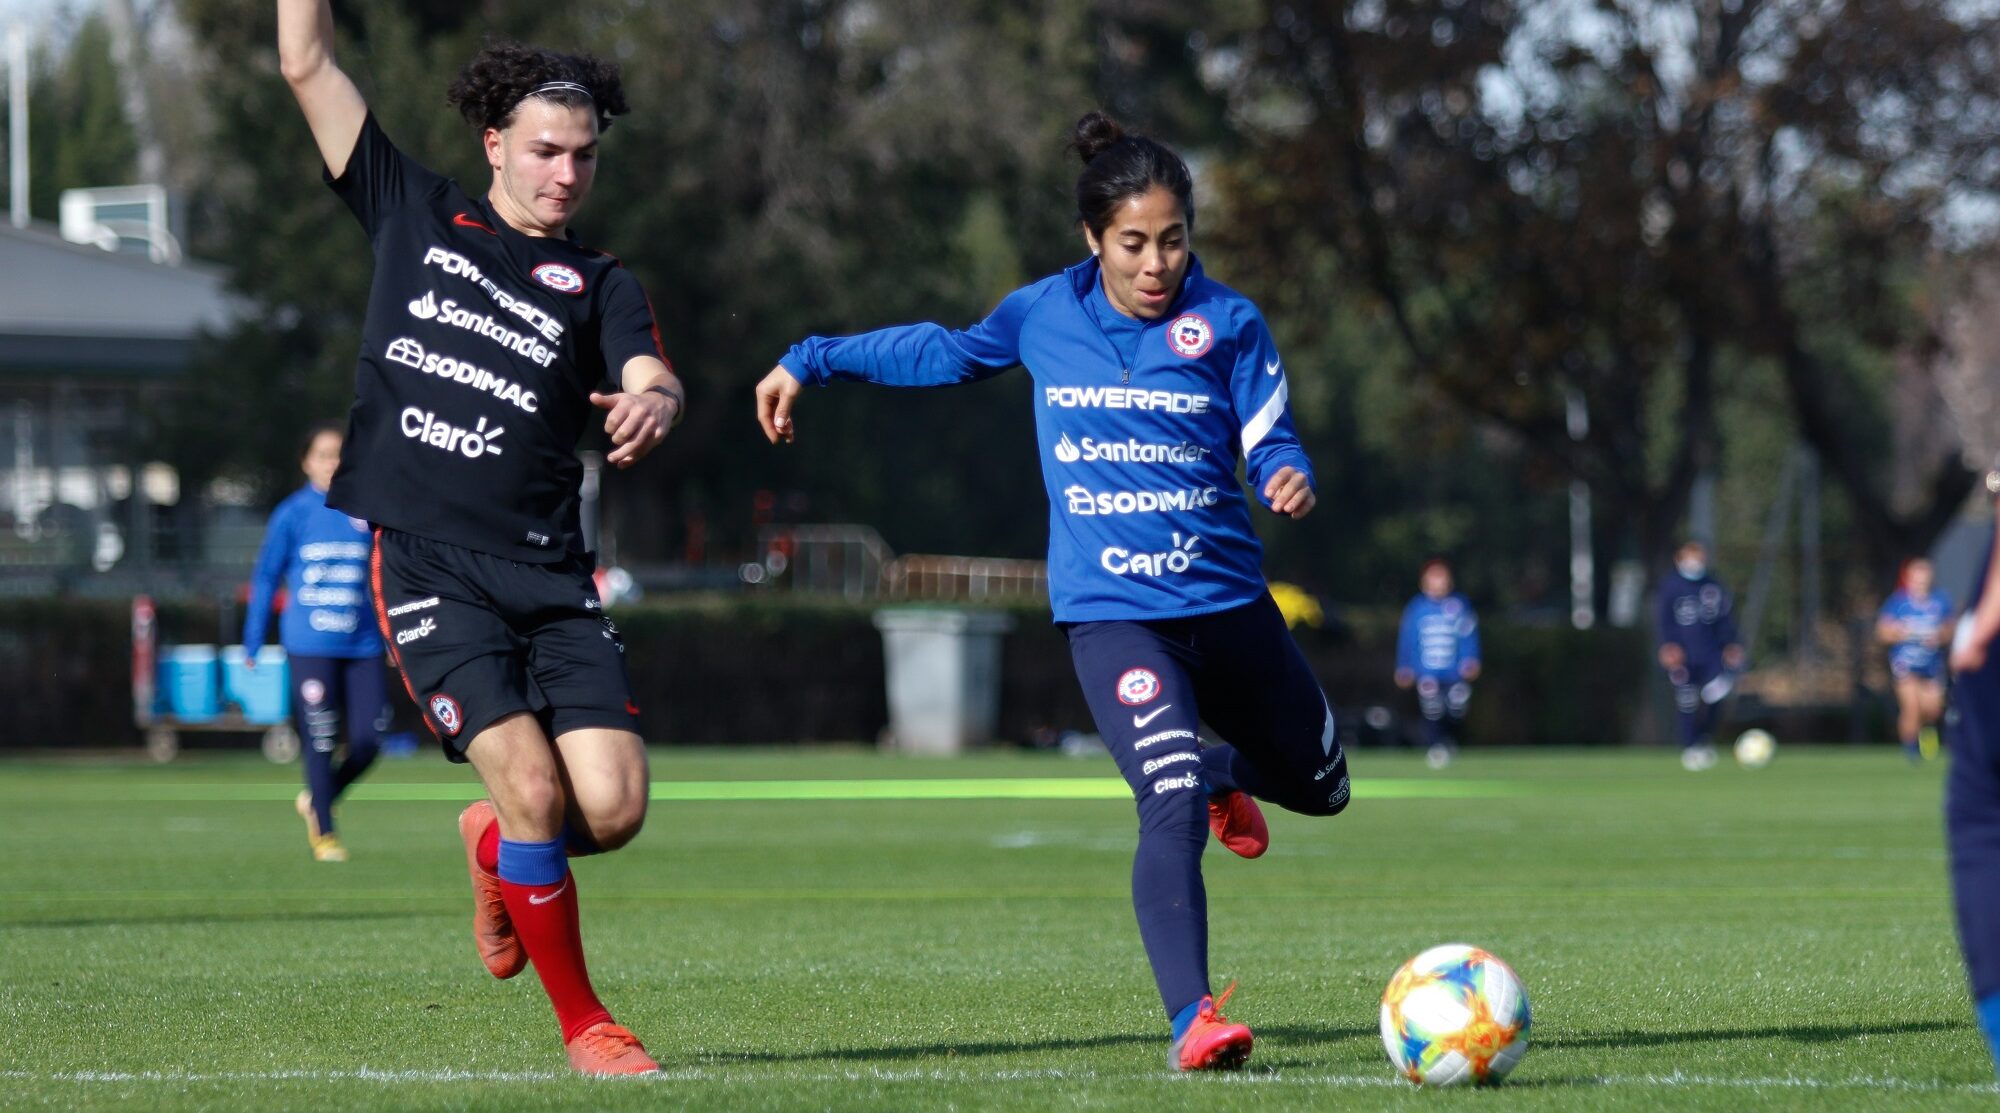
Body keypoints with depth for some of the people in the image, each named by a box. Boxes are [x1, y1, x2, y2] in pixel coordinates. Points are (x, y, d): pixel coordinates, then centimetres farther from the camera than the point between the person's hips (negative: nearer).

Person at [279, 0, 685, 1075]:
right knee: (535, 789, -17)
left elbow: (653, 378, -9)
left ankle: (493, 843, 26)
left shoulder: (600, 283, 12)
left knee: (614, 805, -10)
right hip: (426, 569, -2)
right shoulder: (414, 214, 12)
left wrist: (653, 402, -32)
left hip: (549, 574, 2)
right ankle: (581, 1024, 2)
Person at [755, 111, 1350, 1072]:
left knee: (1319, 788, 18)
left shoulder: (1227, 324, -4)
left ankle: (1224, 776, 53)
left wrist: (1289, 479, -27)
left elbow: (1270, 443, -2)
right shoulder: (1045, 314, 1)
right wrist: (808, 362, 25)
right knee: (1172, 805, -24)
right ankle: (1192, 1020, -24)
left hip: (1227, 602, 2)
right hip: (1111, 612, -2)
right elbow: (949, 353, 20)